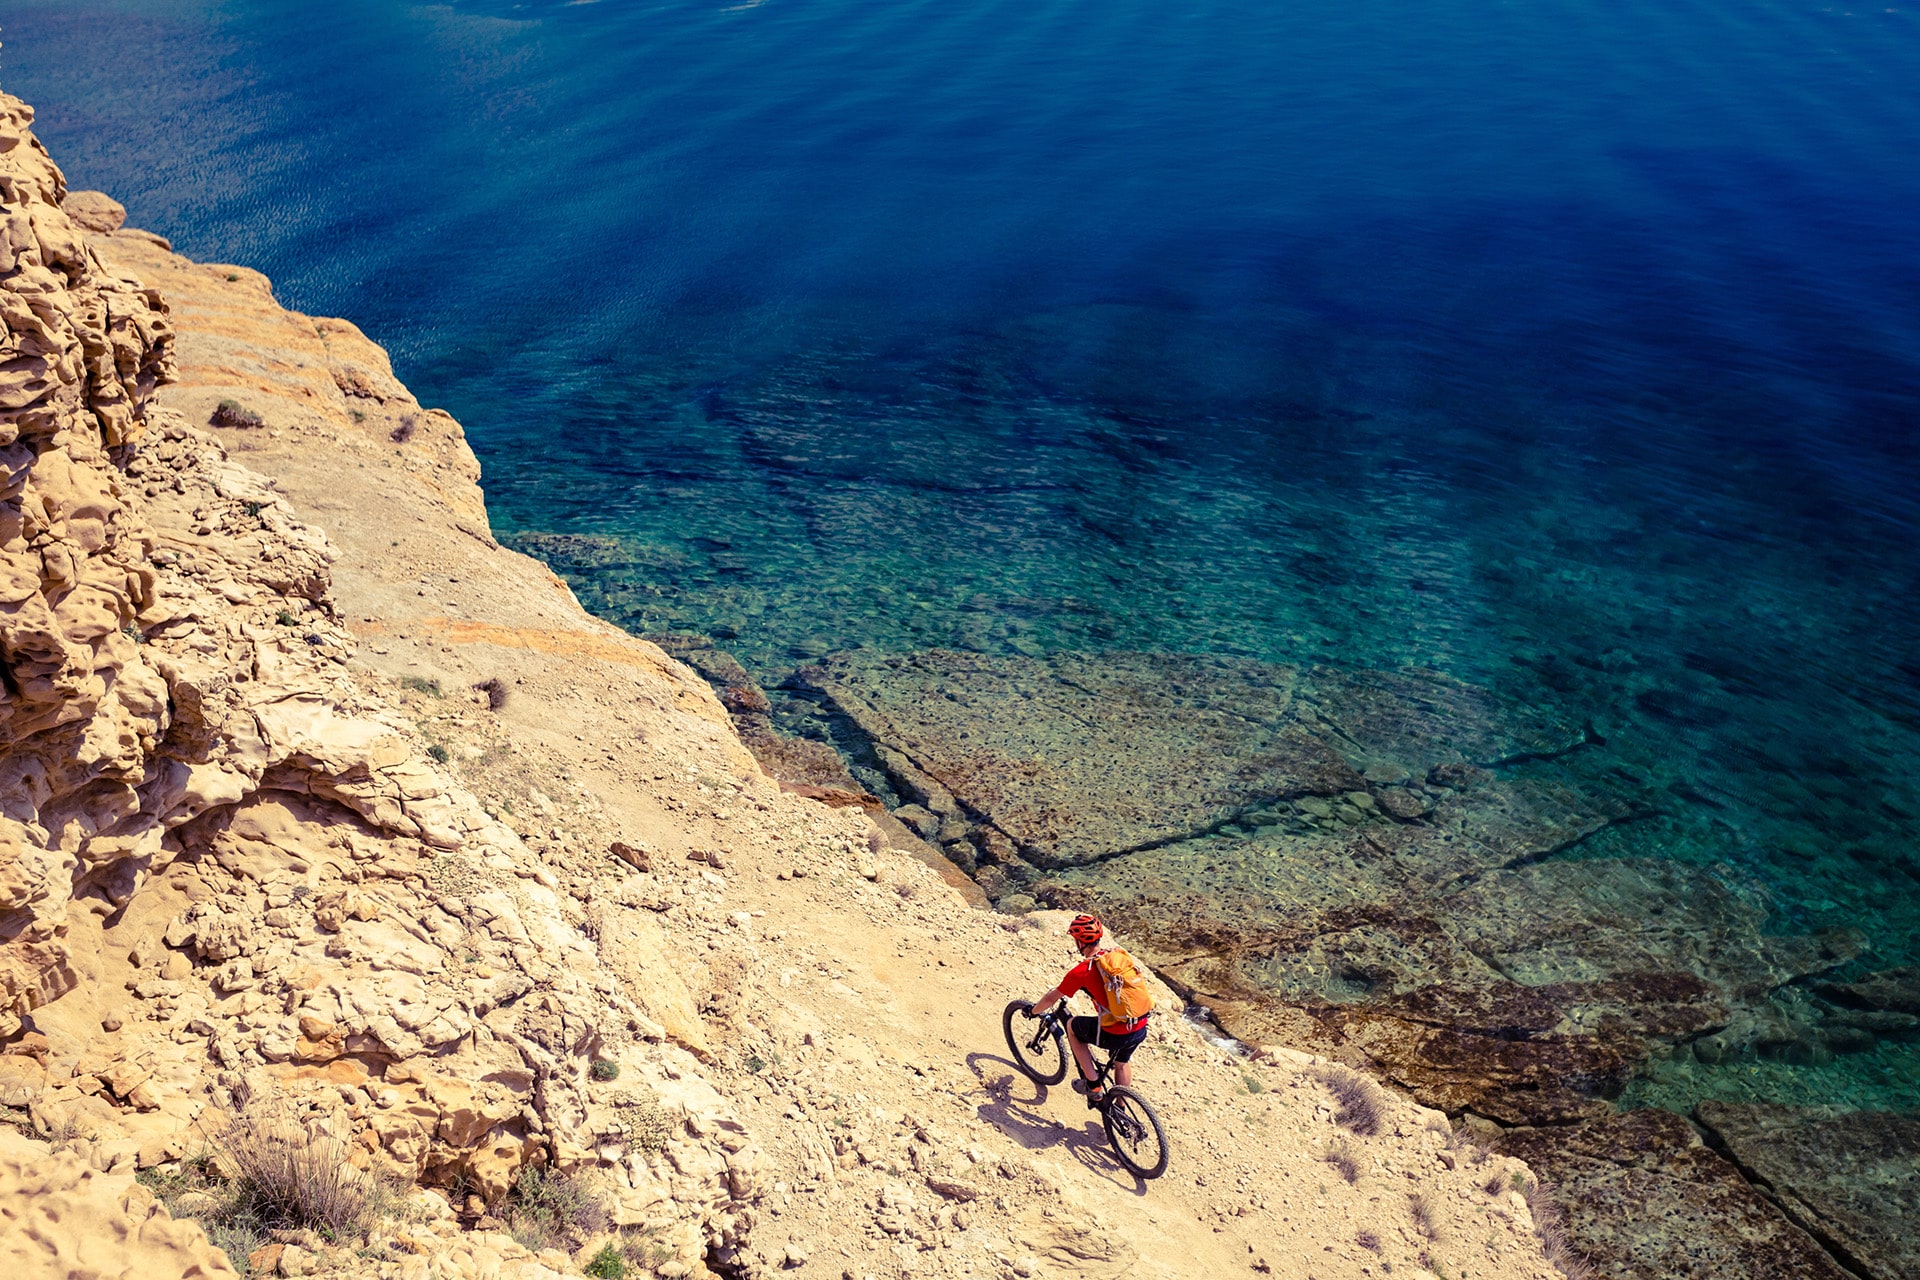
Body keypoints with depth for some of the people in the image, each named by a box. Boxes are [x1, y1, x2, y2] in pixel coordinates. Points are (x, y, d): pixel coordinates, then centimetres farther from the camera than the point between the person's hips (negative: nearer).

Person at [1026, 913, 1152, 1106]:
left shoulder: (1082, 971, -10)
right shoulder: (1119, 954, 7)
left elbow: (1051, 999, 1)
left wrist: (1033, 1012, 21)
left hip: (1115, 1034, -6)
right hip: (1141, 1028, 6)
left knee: (1072, 1026, 20)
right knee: (1122, 1063, 34)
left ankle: (1094, 1087, 20)